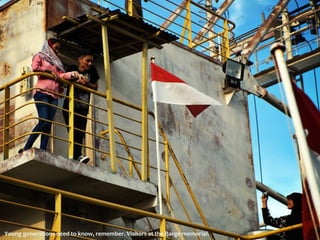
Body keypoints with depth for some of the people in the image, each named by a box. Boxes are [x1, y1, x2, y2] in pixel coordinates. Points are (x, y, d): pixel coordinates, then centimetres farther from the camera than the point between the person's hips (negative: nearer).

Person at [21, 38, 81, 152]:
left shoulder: (56, 61, 31)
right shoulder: (40, 56, 14)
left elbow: (61, 75, 15)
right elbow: (35, 67, -7)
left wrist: (72, 74, -2)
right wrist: (49, 71, -2)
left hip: (54, 95, 7)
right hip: (42, 92, -7)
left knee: (48, 123, -6)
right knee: (43, 121, -20)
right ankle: (26, 148, -21)